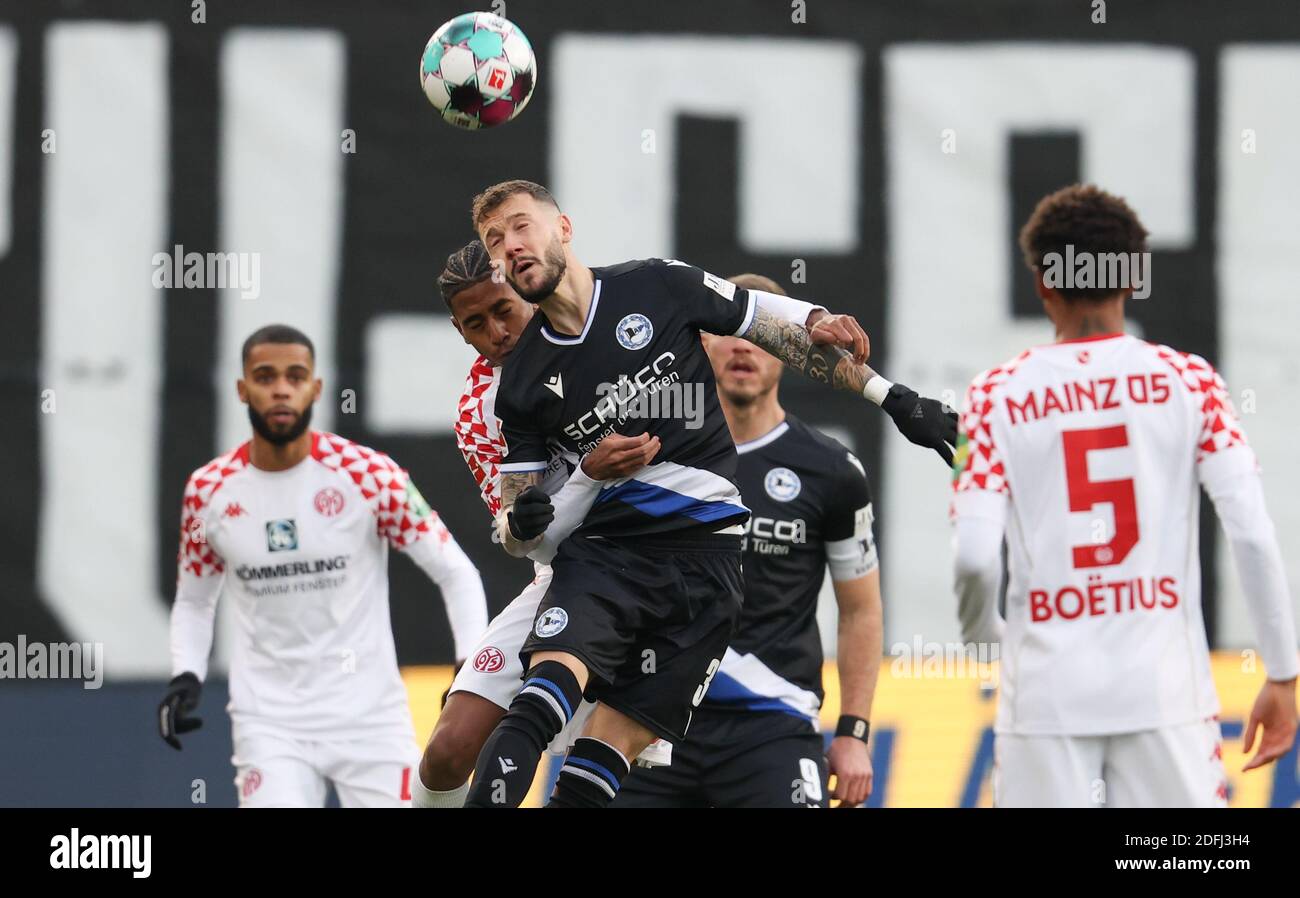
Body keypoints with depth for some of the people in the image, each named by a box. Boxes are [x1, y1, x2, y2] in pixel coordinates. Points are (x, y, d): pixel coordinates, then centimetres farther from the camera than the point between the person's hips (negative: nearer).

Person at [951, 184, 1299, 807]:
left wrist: (984, 639, 13)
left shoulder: (998, 396, 0)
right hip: (1165, 690, 0)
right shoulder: (1188, 382, 1)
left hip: (1049, 692, 0)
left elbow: (975, 556, -8)